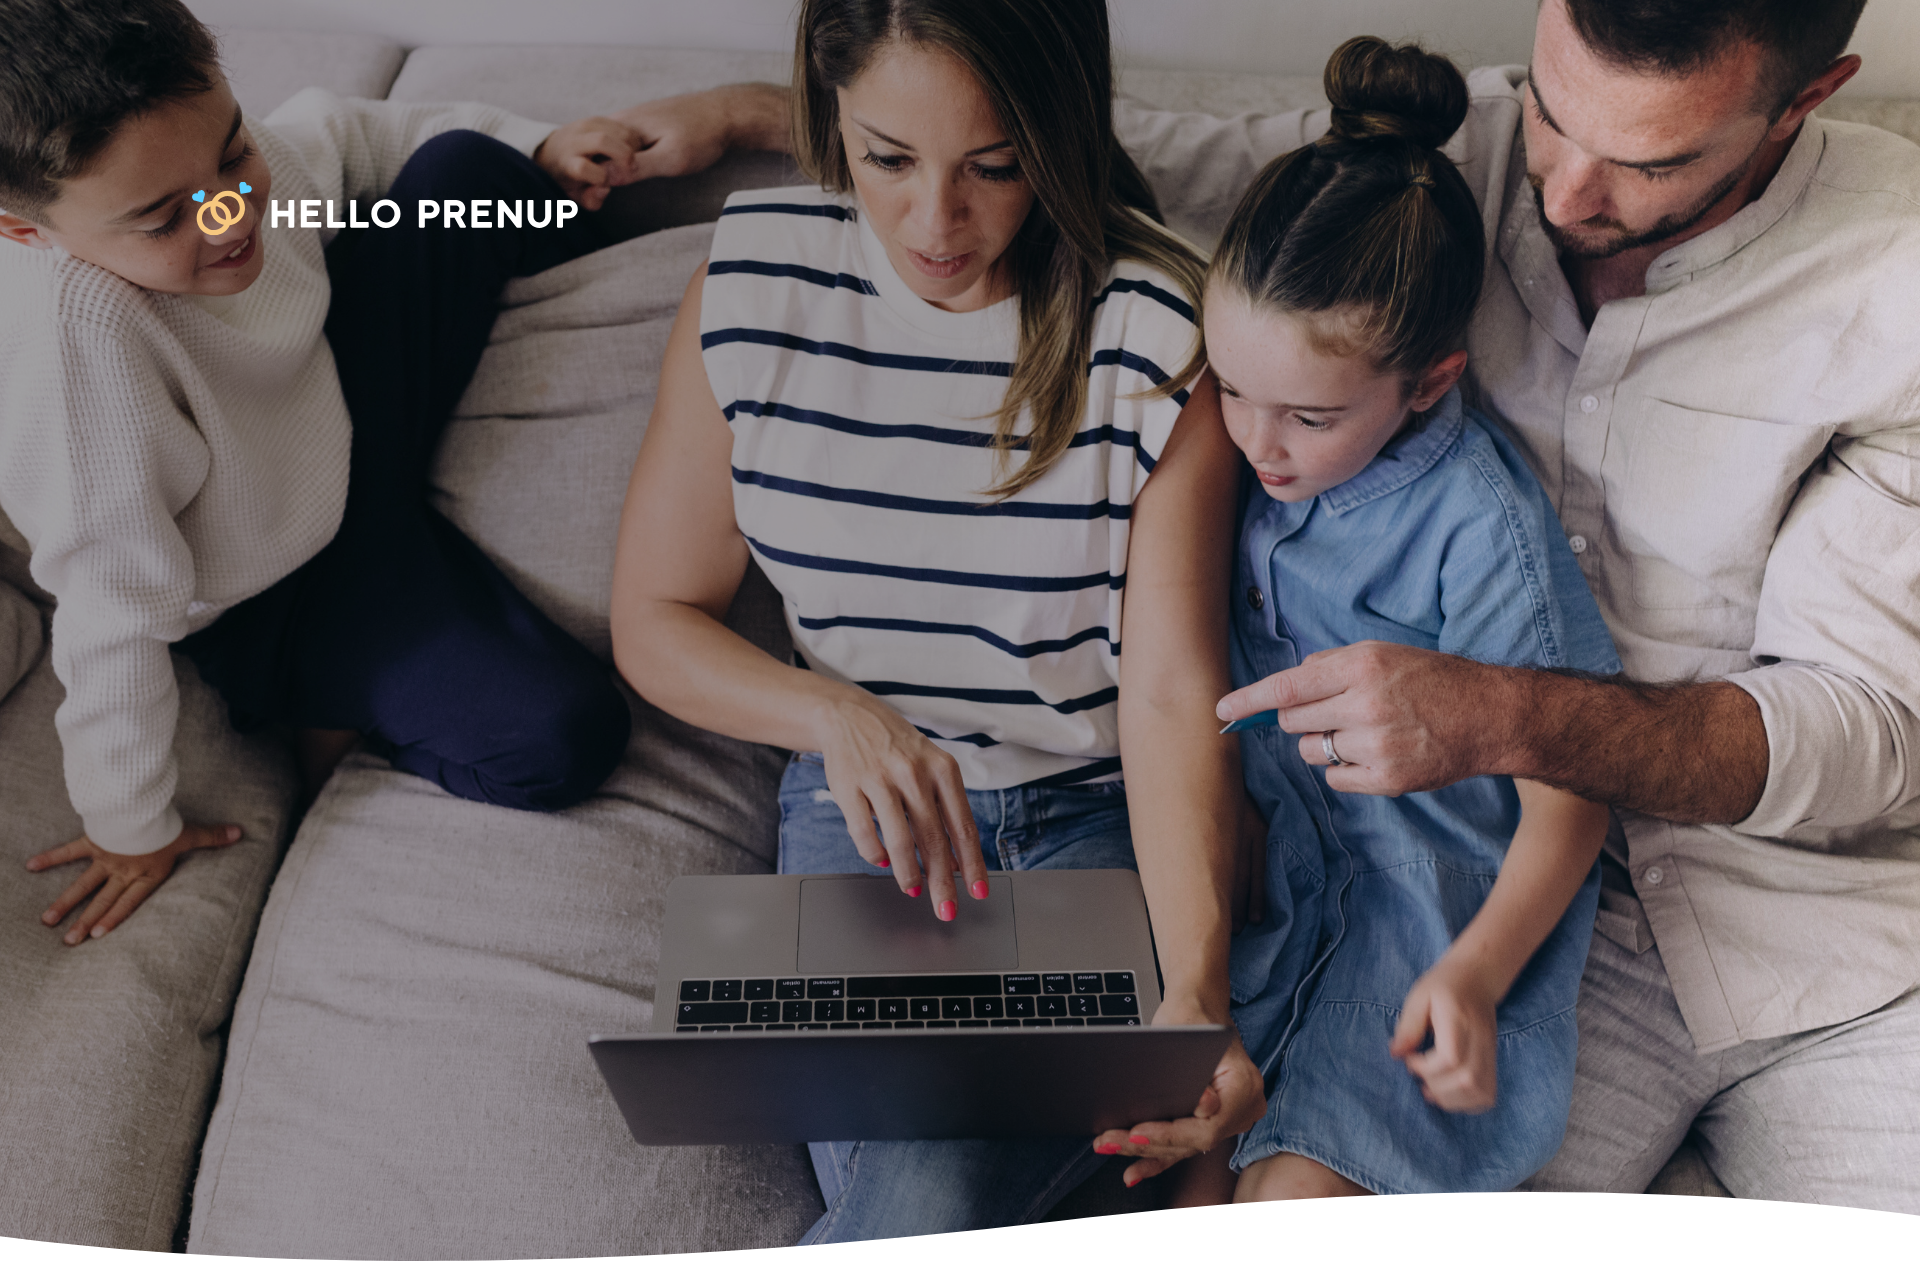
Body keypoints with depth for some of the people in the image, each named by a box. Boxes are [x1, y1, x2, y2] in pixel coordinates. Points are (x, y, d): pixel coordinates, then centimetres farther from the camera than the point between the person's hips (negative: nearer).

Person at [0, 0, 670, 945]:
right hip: (282, 603, -7)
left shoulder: (234, 161, -18)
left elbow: (342, 131, 8)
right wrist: (134, 830, -21)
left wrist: (534, 148, 6)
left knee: (463, 164, 0)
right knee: (559, 739, -27)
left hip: (350, 421, 7)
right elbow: (115, 615, -32)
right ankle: (337, 713, 3)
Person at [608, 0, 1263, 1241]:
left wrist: (1193, 987, -31)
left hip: (1102, 815, -1)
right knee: (923, 1198, -24)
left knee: (931, 1219, -24)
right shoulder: (754, 281, -5)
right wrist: (838, 713, -16)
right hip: (867, 801, 2)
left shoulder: (1159, 326, -13)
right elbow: (657, 617, 3)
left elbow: (1173, 689, -16)